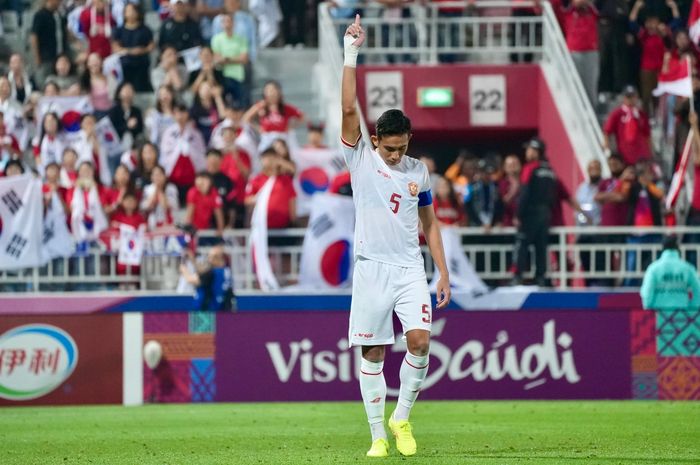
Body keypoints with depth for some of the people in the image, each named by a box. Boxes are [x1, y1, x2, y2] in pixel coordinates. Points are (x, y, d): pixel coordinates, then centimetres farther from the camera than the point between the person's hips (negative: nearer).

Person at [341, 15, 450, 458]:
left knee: (420, 340, -15)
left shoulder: (418, 171, 7)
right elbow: (349, 109, -14)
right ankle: (378, 435, 7)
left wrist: (444, 273, 10)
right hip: (371, 269, -2)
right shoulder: (361, 159, -1)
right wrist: (351, 53, -20)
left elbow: (430, 224, 15)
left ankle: (402, 418, 3)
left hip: (411, 270, 2)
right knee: (373, 354, 0)